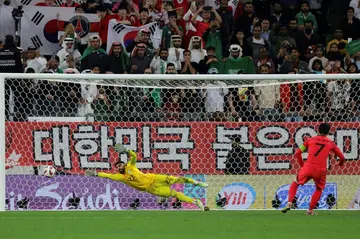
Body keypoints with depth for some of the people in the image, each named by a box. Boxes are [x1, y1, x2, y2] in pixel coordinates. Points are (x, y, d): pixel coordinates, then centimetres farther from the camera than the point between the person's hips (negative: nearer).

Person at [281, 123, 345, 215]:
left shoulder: (310, 140, 12)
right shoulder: (331, 143, 12)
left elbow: (297, 153, 9)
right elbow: (342, 158, 18)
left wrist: (302, 165, 21)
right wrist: (341, 163, 41)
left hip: (308, 167, 0)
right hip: (321, 170, 0)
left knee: (295, 184, 20)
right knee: (319, 189, 25)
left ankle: (289, 203, 0)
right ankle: (310, 210, 15)